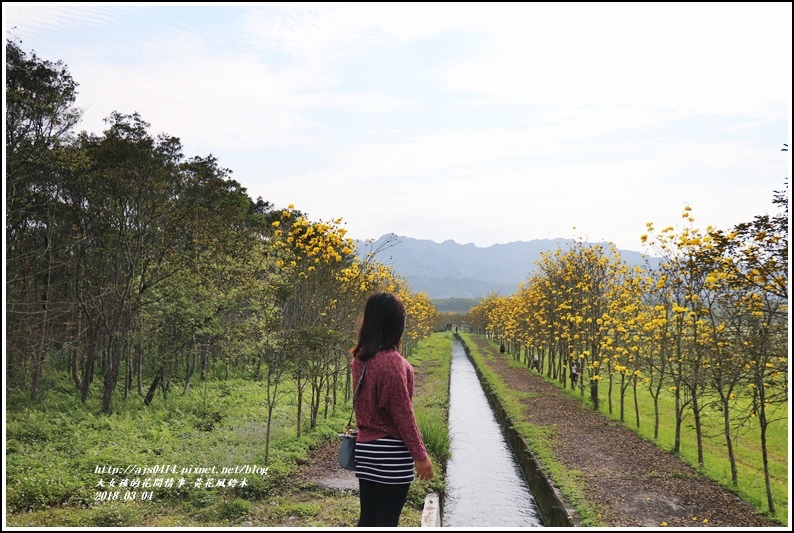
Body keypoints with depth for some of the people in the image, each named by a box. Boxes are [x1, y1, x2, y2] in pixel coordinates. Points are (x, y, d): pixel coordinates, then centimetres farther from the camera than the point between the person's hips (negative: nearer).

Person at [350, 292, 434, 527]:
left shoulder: (359, 358, 3)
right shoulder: (392, 361, -20)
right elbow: (402, 413, -16)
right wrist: (420, 455, -10)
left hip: (365, 447, 7)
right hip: (391, 452, -7)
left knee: (367, 517, 14)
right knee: (386, 520, 2)